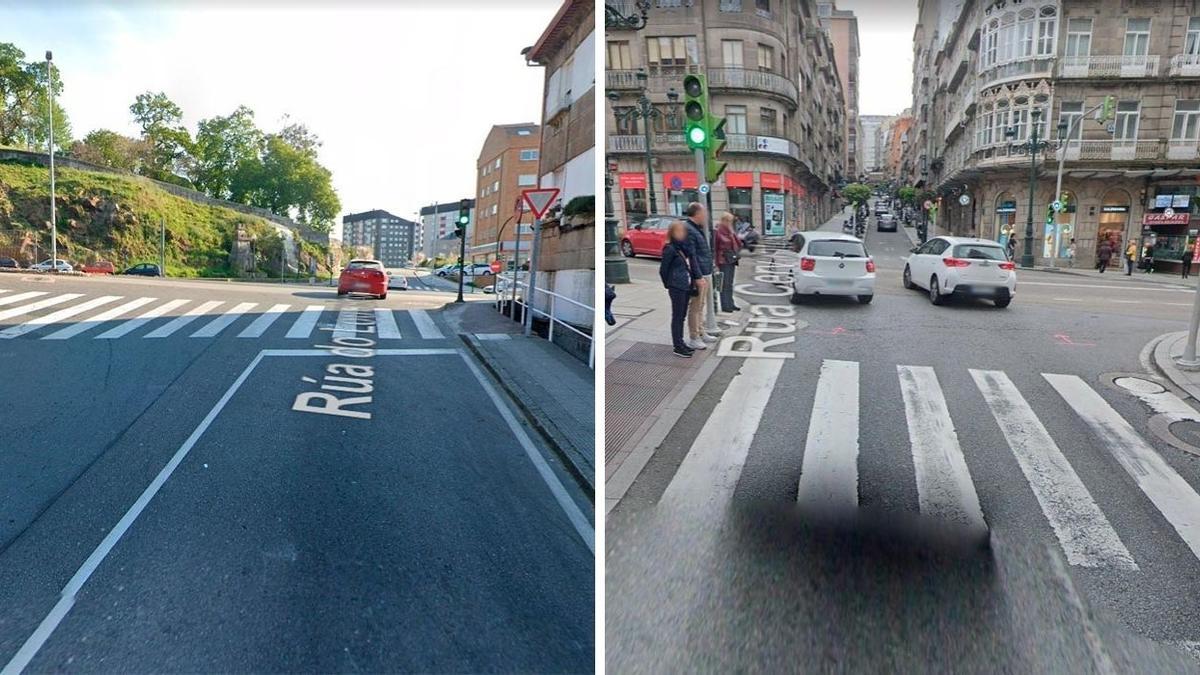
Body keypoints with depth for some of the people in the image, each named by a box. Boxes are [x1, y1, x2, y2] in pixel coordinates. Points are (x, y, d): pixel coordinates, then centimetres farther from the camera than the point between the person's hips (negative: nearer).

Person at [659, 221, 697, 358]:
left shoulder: (686, 247, 9)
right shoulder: (670, 249, -12)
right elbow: (663, 270, -8)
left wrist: (693, 282, 8)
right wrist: (669, 285, 0)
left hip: (686, 287, 7)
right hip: (677, 288, -7)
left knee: (682, 316, 15)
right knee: (677, 316, -1)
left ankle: (681, 342, 25)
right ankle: (678, 347, 4)